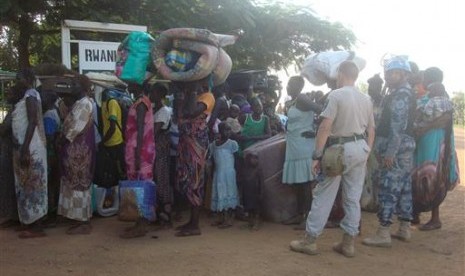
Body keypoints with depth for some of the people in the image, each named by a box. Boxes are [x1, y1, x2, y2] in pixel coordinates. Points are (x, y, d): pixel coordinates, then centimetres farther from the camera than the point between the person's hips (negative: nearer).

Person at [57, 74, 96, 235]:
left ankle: (84, 223, 0)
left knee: (79, 184, -6)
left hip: (79, 150, -10)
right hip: (74, 150, 10)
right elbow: (71, 123, 20)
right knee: (76, 184, 12)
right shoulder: (78, 103, 16)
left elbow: (76, 128, -19)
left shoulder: (84, 104, -15)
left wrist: (62, 140, -8)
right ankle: (80, 219, 19)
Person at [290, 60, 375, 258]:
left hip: (340, 149, -6)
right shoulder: (366, 99, 11)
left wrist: (317, 155, -15)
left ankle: (309, 240, 8)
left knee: (323, 196, 1)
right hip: (360, 148, 7)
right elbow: (371, 130, 14)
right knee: (353, 198, 10)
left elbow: (325, 127, -17)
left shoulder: (336, 95, -11)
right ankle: (348, 243, 16)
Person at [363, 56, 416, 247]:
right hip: (406, 146, 11)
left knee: (388, 189, -9)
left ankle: (383, 234, -7)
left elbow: (397, 126, -22)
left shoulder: (399, 95, -14)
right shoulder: (406, 94, 18)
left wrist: (390, 152, -24)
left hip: (396, 148, -11)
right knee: (404, 188, 14)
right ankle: (404, 229, 22)